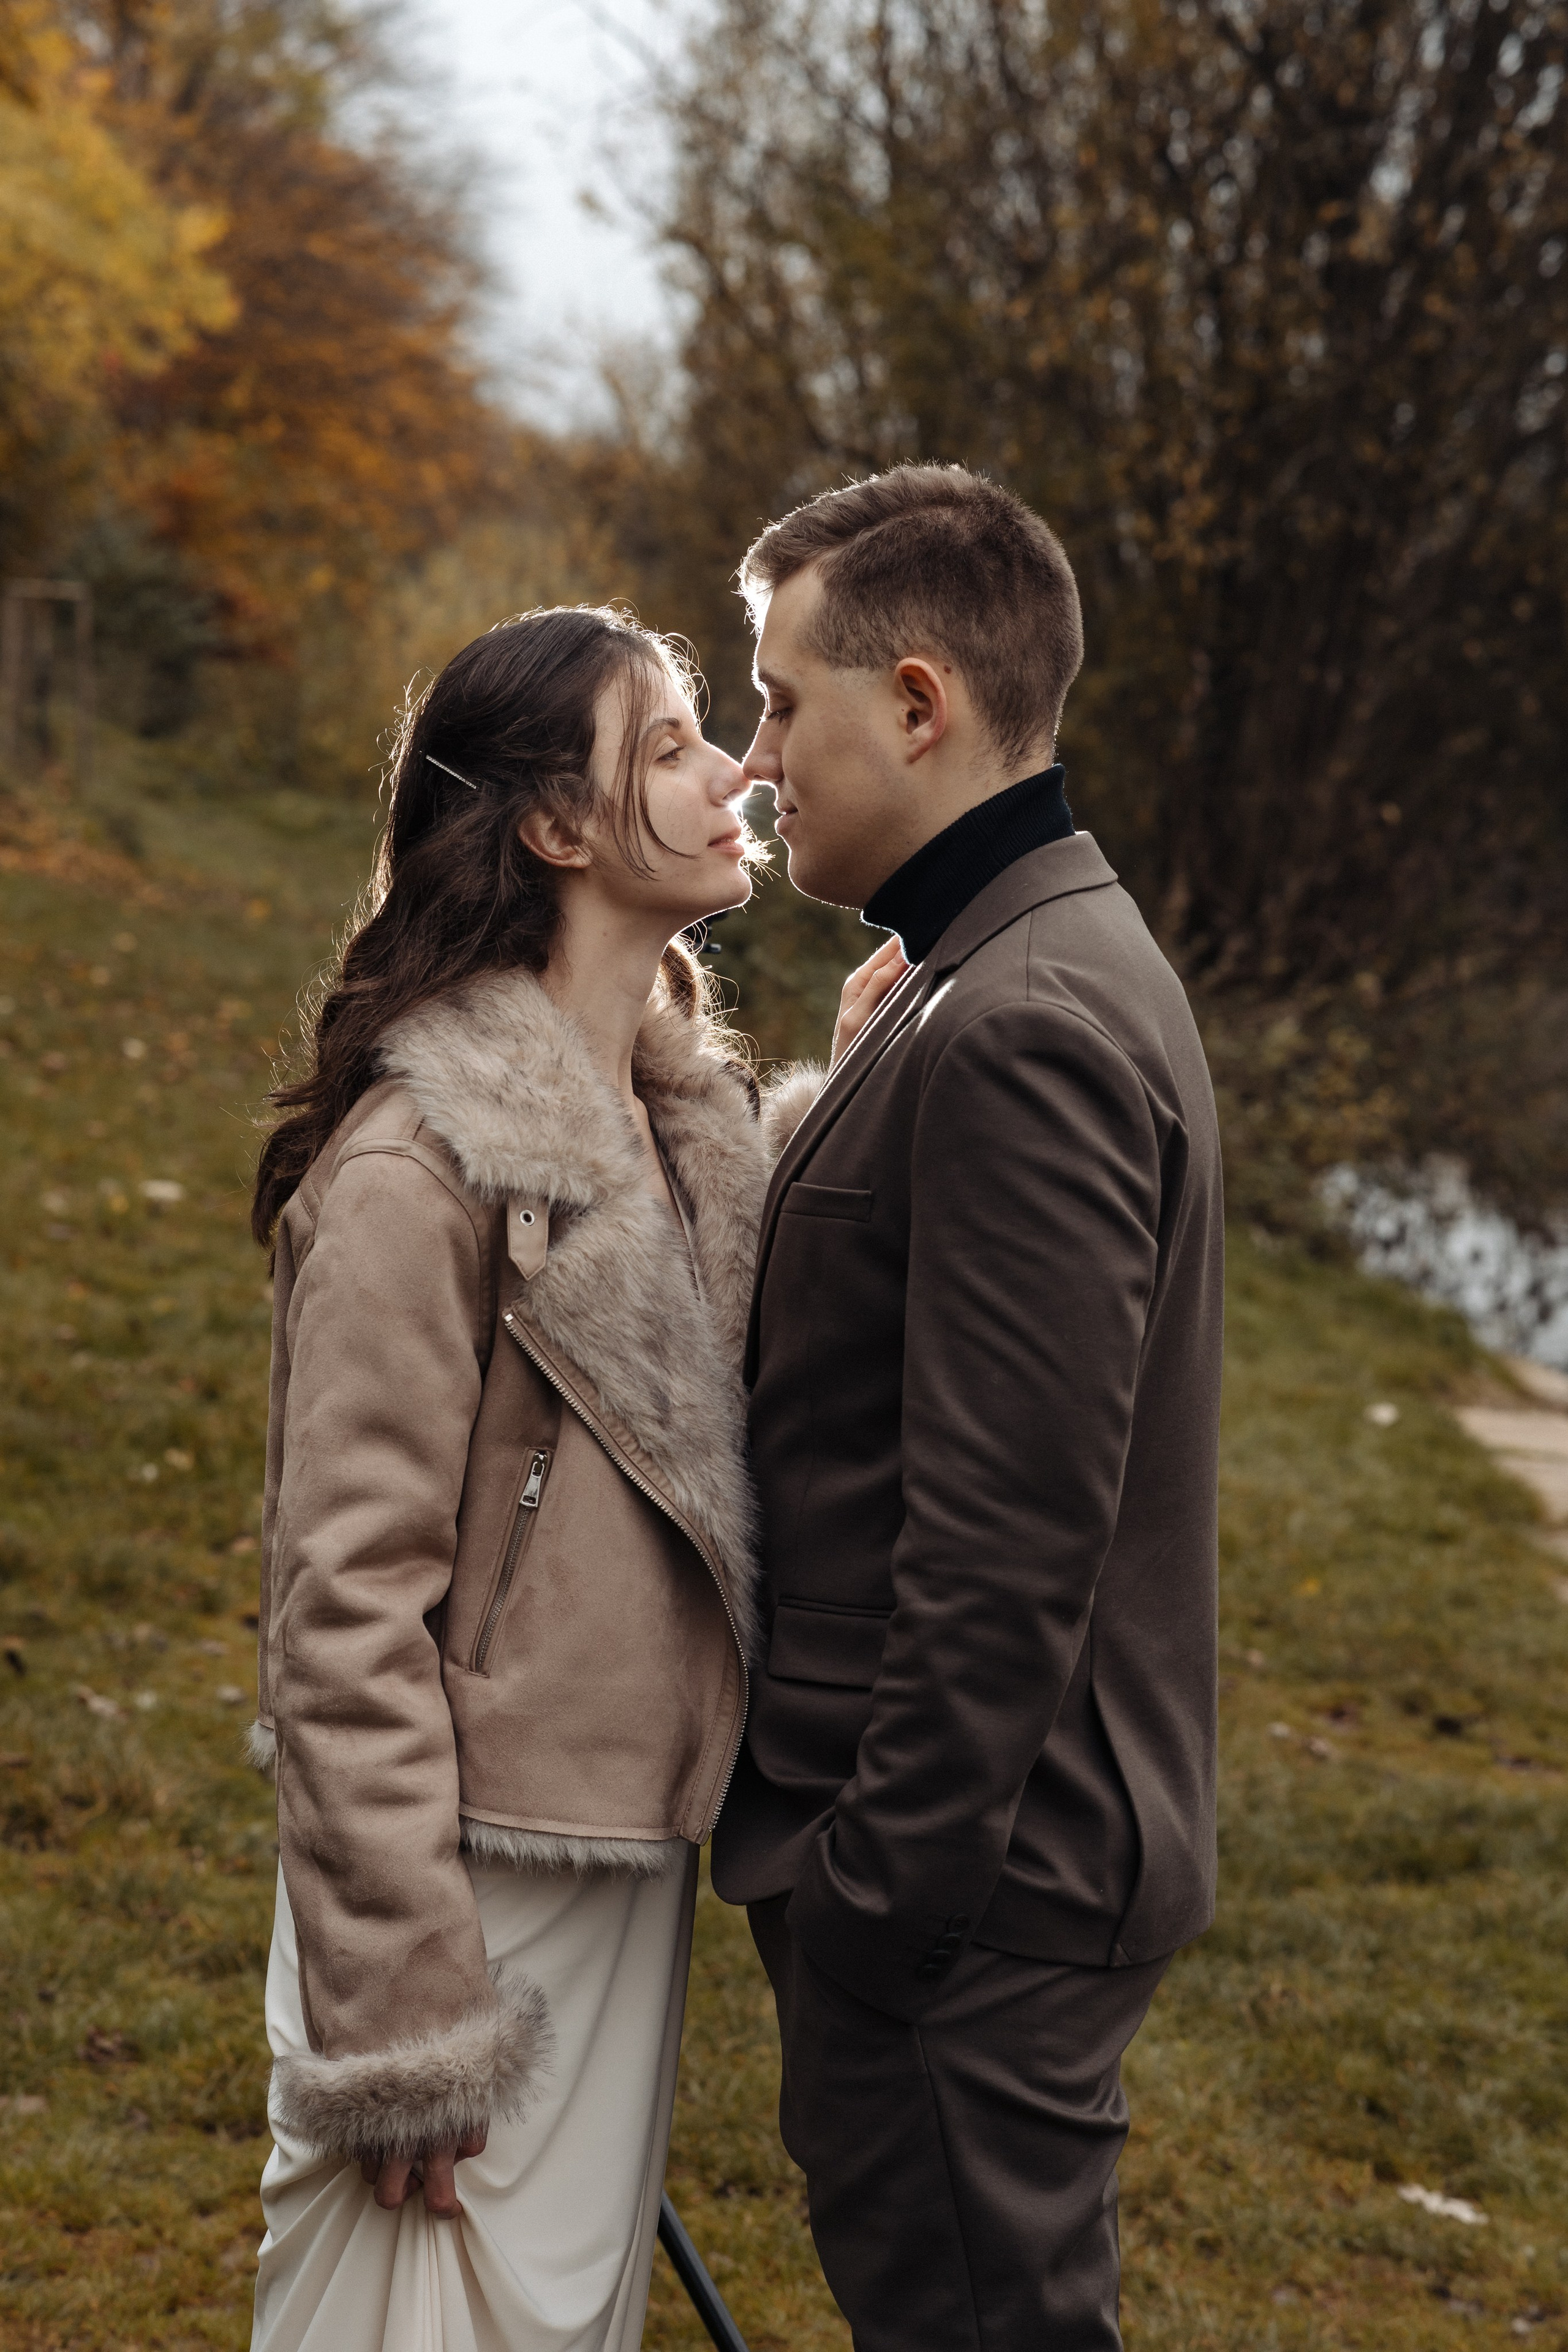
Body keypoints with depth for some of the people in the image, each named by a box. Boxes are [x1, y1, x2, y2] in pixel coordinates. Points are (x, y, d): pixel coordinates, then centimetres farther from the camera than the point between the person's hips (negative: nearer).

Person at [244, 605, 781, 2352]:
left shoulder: (685, 1111, 7)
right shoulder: (421, 1161, -18)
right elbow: (348, 1602, -19)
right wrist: (397, 2030, -19)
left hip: (636, 1863, 8)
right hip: (478, 1875, -8)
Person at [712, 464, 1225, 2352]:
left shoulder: (1016, 1033, -21)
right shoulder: (1049, 964, 13)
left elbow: (1004, 1545, -24)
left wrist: (880, 1899, -20)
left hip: (971, 1879, -10)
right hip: (1033, 1843, 10)